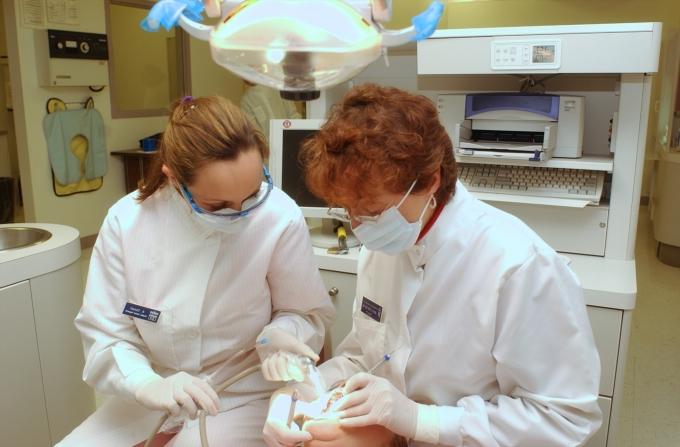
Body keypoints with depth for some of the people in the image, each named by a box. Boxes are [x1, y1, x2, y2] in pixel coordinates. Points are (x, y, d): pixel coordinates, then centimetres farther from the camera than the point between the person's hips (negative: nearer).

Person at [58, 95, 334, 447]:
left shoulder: (281, 220, -21)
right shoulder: (125, 221, -13)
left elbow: (308, 313, -6)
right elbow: (103, 335, -8)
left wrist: (278, 335, -26)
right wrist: (147, 385, -26)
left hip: (245, 399, -2)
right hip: (150, 399, 3)